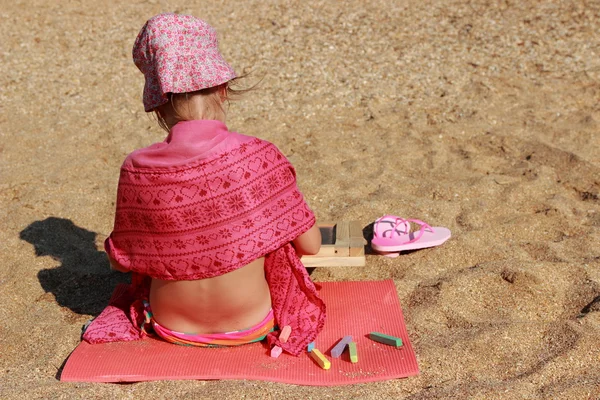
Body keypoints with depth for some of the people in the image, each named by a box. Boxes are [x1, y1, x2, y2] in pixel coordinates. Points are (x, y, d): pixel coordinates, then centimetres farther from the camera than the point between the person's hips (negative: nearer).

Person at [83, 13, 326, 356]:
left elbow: (119, 261, -4)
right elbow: (311, 245, -13)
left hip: (172, 329, 3)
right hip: (250, 327, -2)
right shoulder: (259, 157, -24)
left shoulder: (136, 170, -18)